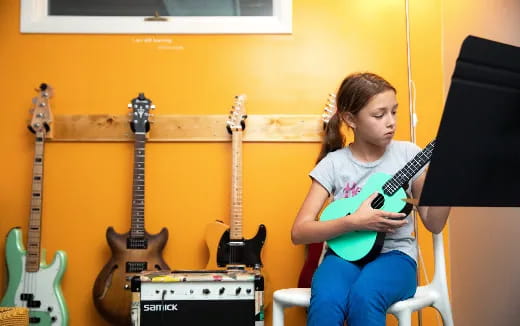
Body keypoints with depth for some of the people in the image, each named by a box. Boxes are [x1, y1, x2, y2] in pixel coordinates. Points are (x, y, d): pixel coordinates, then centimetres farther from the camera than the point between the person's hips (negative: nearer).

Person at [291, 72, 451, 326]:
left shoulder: (407, 153, 2)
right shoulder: (334, 163, -1)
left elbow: (434, 224, 3)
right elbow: (299, 232, -7)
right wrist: (353, 222, -20)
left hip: (394, 254, 0)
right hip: (345, 253, 0)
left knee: (364, 297, -34)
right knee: (326, 301, -34)